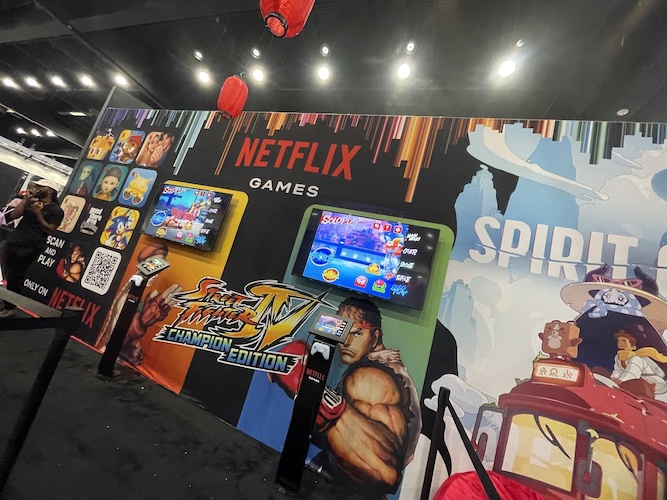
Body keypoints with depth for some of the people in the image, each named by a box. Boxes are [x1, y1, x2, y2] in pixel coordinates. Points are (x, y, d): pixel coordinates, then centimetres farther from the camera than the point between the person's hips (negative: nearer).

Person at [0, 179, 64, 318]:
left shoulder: (56, 211, -4)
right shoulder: (32, 202, 15)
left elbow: (49, 230, -11)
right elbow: (13, 215, 4)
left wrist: (38, 213, -15)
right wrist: (26, 198, 1)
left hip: (29, 249, -6)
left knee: (13, 278, 3)